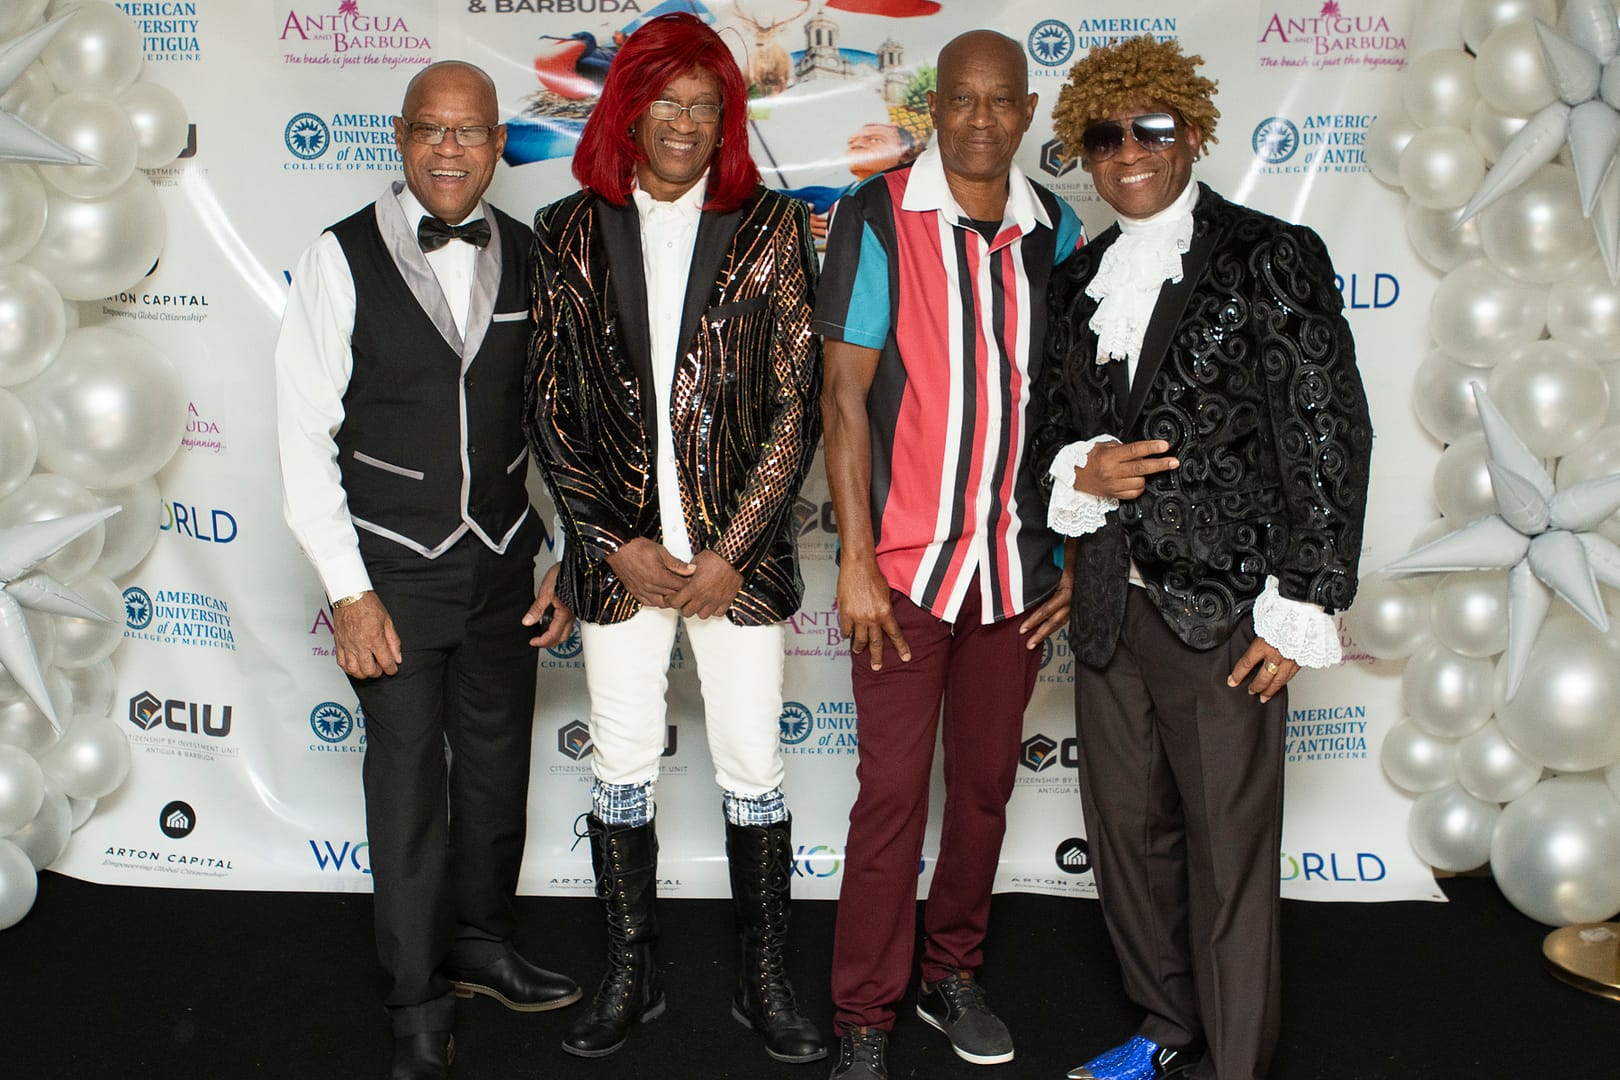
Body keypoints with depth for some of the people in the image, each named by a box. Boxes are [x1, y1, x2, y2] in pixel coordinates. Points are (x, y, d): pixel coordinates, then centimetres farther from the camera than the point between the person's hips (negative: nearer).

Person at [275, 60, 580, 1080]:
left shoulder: (529, 259, 1)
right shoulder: (342, 259, -8)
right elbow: (305, 435, -8)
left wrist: (563, 558, 5)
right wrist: (350, 591, -11)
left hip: (504, 564, 3)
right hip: (395, 572, -3)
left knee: (499, 764, 16)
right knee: (409, 783, 5)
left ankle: (482, 941, 40)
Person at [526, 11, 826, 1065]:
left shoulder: (769, 228, 0)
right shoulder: (572, 232, 4)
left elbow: (795, 406, -3)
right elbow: (551, 405, 2)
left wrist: (731, 550, -9)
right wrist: (618, 543, -5)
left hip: (738, 551, -1)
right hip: (620, 551, 2)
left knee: (754, 768, 7)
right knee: (621, 767, 10)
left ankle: (766, 982, 23)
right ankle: (632, 974, 28)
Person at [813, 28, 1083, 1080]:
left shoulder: (1056, 228, 5)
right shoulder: (879, 216, -5)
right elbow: (846, 393, -7)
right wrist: (857, 559, -11)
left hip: (1017, 564, 4)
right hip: (906, 560, -3)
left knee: (986, 782, 13)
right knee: (894, 792, 2)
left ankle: (953, 974, 33)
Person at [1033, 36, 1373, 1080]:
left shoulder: (1271, 257, -4)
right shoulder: (1080, 280, 12)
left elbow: (1330, 437, -7)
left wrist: (1299, 611, -11)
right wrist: (1082, 468, -6)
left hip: (1225, 614, -6)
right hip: (1110, 605, 6)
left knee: (1229, 852, 2)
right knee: (1127, 827, 16)